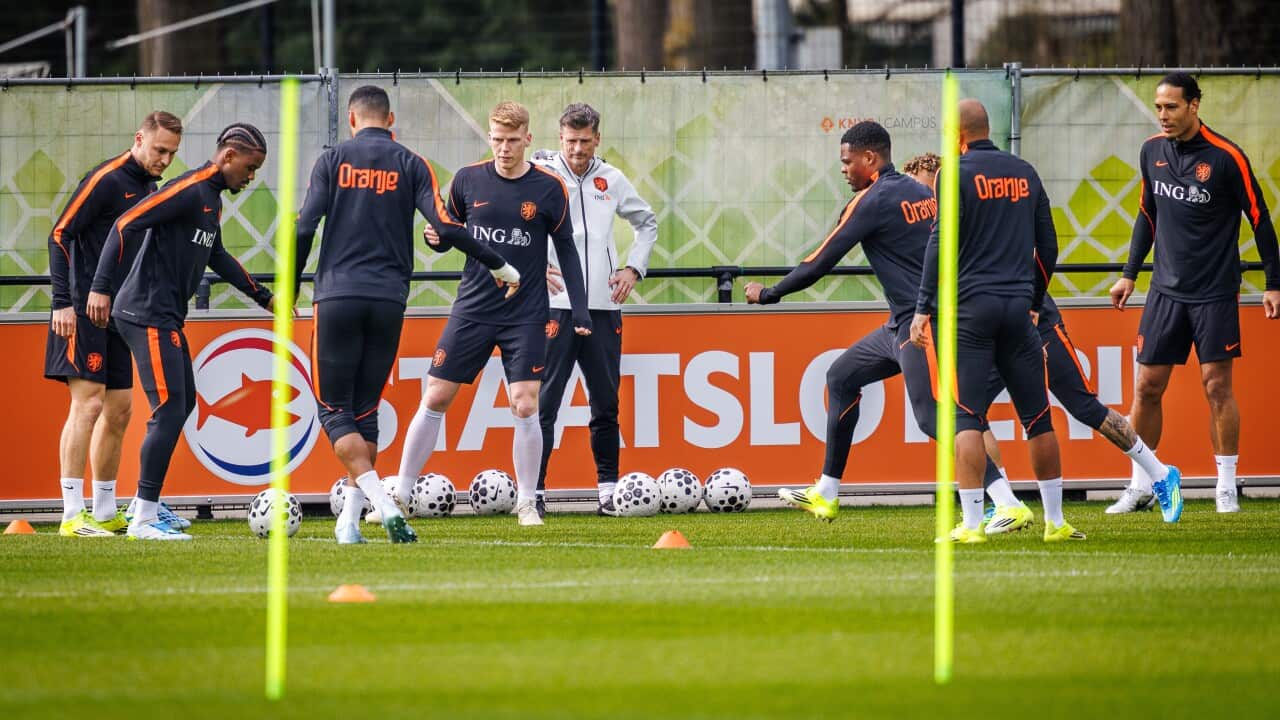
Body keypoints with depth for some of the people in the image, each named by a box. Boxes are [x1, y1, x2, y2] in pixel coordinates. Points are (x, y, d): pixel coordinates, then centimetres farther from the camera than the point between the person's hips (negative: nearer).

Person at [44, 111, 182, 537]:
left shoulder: (152, 188, 15)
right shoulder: (106, 179, -10)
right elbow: (60, 235, -13)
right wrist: (63, 301, -19)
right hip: (84, 310, -9)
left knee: (119, 411, 9)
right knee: (88, 404, -14)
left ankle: (105, 514, 16)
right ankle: (71, 516, -15)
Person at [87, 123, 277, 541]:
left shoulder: (212, 198, 16)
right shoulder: (188, 190, -15)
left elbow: (216, 256, 32)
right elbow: (125, 226, -22)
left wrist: (263, 297, 36)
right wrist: (100, 288, -28)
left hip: (166, 317, 11)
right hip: (148, 314, -11)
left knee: (183, 404, 17)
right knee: (170, 410, -13)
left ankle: (147, 504, 25)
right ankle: (143, 520, -12)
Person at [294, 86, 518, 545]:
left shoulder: (333, 161, 4)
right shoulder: (410, 165, 6)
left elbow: (304, 229, -3)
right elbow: (445, 227, -4)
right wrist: (498, 266, 6)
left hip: (338, 299, -2)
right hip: (388, 301, 2)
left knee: (335, 411, 1)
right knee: (366, 411, 13)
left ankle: (383, 505, -18)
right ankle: (350, 521, 9)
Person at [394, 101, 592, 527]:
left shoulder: (548, 188, -4)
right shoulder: (468, 180, 1)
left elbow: (567, 251, 3)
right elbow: (449, 232, 13)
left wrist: (580, 312, -3)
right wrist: (438, 238, -12)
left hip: (526, 316, -2)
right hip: (472, 311, 2)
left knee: (525, 407, -9)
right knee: (435, 399, 1)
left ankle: (526, 503, 4)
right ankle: (399, 496, 10)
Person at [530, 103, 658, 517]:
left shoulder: (611, 180, 11)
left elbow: (647, 222, 25)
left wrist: (634, 268, 12)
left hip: (604, 307, 4)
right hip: (556, 305, -4)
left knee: (605, 403, 8)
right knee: (545, 401, -8)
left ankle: (609, 490, 15)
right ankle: (534, 491, -6)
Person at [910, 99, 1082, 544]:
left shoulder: (957, 174, -3)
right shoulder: (1024, 173, 13)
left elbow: (940, 244, -9)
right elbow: (1048, 246, 17)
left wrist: (923, 309, -7)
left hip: (970, 307, -5)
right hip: (1017, 307, 5)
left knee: (967, 417, -5)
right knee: (1037, 416, 9)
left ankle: (972, 524, -11)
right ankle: (1055, 521, 12)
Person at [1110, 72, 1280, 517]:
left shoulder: (1226, 158, -10)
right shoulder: (1152, 152, 5)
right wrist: (1130, 274, 16)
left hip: (1215, 293, -4)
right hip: (1166, 291, 4)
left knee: (1217, 386, -5)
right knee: (1147, 387, 2)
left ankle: (1227, 487, 5)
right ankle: (1141, 486, 11)